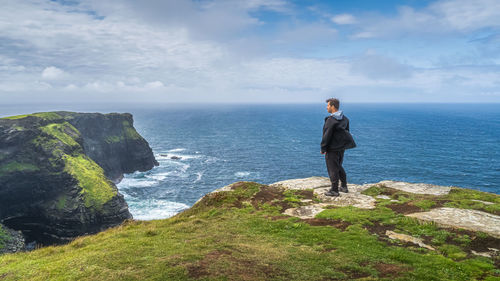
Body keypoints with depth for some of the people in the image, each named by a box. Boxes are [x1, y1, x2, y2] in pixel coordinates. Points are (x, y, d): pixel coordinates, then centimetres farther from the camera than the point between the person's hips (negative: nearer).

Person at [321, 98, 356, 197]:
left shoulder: (331, 120, -20)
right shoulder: (344, 118, 7)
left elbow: (326, 135, -19)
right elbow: (347, 131, 15)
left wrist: (323, 148, -12)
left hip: (332, 149, -9)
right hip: (342, 147, 9)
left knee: (332, 169, 1)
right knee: (339, 167, 22)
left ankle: (334, 190, 7)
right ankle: (344, 186, 28)